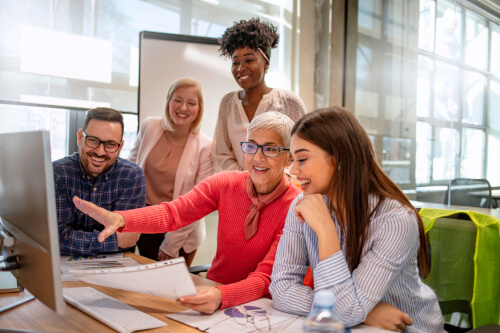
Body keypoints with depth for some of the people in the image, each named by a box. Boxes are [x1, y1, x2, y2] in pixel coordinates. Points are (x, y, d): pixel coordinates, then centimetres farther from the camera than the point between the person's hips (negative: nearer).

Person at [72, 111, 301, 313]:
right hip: (212, 290, 4)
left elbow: (265, 278, -22)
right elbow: (173, 212, -17)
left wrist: (221, 296, -42)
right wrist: (120, 219, -35)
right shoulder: (225, 183, -5)